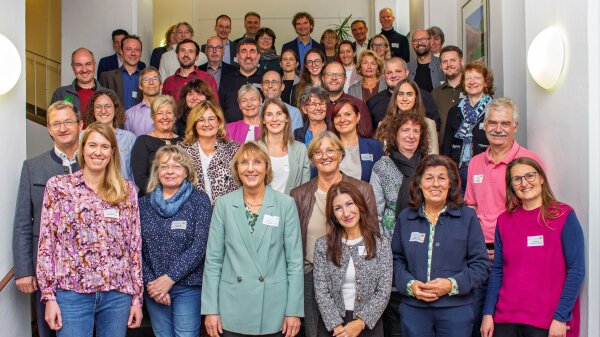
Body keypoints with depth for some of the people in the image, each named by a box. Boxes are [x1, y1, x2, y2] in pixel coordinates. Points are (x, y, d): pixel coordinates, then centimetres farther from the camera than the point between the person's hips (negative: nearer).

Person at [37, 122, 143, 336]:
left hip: (118, 293, 2)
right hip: (72, 292, -2)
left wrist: (137, 297, 5)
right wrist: (48, 296, -4)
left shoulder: (127, 190, 6)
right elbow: (46, 242, 1)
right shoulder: (58, 186, 2)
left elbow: (135, 246, 7)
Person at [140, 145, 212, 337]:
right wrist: (150, 282, -9)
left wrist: (169, 278, -14)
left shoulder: (199, 200, -3)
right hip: (153, 289, 3)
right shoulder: (144, 203, 7)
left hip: (188, 287, -3)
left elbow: (199, 246, -10)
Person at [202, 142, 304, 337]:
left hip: (273, 311, 0)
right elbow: (213, 259, 1)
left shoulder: (286, 204, -2)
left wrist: (294, 310, -5)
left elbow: (295, 259, -2)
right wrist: (211, 309, -3)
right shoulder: (224, 204, 0)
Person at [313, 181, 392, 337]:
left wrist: (360, 322, -16)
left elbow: (383, 291, -7)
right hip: (331, 324, 0)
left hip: (369, 324, 0)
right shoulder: (322, 245, -3)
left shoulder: (381, 243, -4)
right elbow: (321, 291, -6)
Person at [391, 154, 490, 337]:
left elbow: (481, 265, 0)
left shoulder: (467, 217, 2)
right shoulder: (405, 218, 8)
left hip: (455, 310, -1)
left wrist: (452, 285, -13)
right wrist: (410, 285, -9)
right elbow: (395, 260, 8)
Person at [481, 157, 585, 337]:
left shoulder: (564, 216, -4)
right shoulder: (504, 220, 6)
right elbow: (497, 271, 7)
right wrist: (488, 313, 1)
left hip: (547, 322, -3)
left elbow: (576, 270, -7)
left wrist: (561, 317, -12)